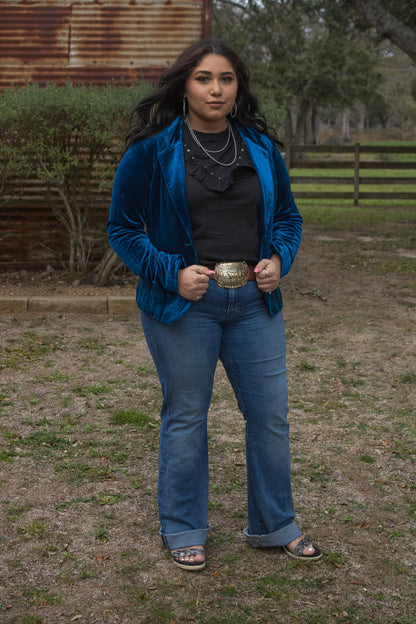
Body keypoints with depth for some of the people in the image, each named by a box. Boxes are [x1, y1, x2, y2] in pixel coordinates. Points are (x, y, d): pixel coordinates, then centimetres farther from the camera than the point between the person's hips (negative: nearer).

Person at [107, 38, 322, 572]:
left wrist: (278, 259, -4)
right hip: (184, 304, -4)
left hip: (254, 302, 4)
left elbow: (287, 216, 16)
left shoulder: (260, 146, 7)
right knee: (185, 417, 7)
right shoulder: (153, 148, -5)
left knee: (270, 413, 8)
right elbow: (123, 226, -3)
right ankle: (183, 531, 25)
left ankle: (274, 525, 28)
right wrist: (172, 273, -16)